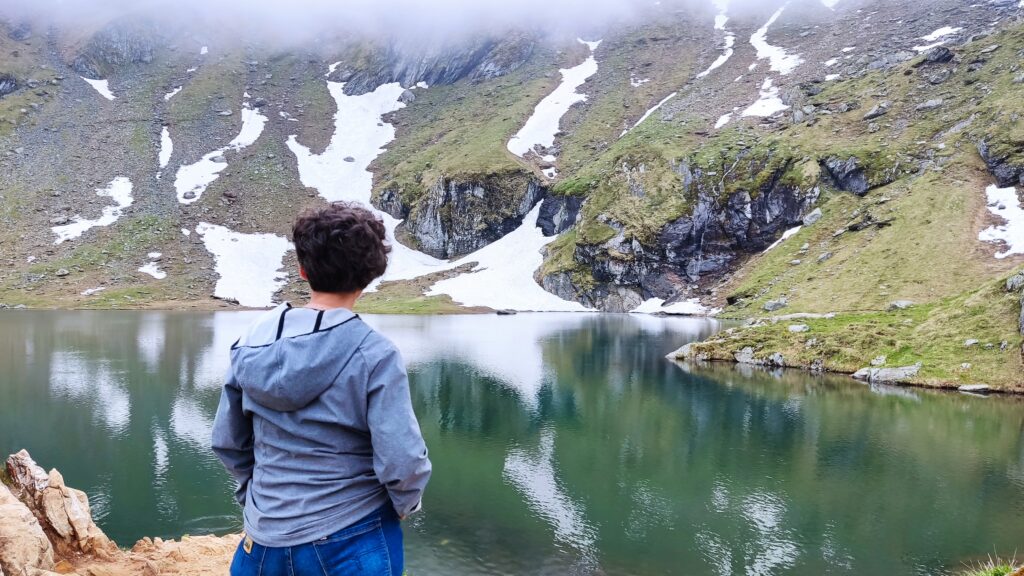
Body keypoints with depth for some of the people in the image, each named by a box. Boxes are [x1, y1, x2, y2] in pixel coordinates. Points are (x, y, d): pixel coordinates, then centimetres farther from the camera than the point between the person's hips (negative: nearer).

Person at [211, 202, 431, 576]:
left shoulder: (255, 340, -3)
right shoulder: (373, 355, -18)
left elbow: (227, 441, 5)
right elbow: (403, 463, -20)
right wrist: (405, 504, 0)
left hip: (264, 539, 4)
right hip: (352, 543, -4)